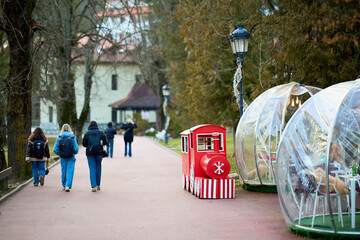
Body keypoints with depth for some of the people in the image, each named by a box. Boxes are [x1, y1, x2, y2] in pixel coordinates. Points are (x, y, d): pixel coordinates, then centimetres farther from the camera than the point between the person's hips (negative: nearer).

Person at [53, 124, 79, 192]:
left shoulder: (59, 137, -5)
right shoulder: (72, 137, -9)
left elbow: (55, 149, -7)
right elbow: (76, 149, -11)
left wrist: (59, 153, 12)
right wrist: (74, 152, 10)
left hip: (62, 157, 2)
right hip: (71, 158, -2)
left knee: (63, 171, 16)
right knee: (70, 171, 1)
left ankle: (64, 186, 28)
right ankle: (68, 186, -11)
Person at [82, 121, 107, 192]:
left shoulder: (87, 133, 0)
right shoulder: (100, 132, 2)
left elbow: (84, 144, 2)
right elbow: (105, 142, -1)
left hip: (90, 153, -1)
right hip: (99, 152, 1)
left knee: (92, 168, 0)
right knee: (98, 168, 12)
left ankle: (93, 186, -11)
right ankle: (98, 185, 21)